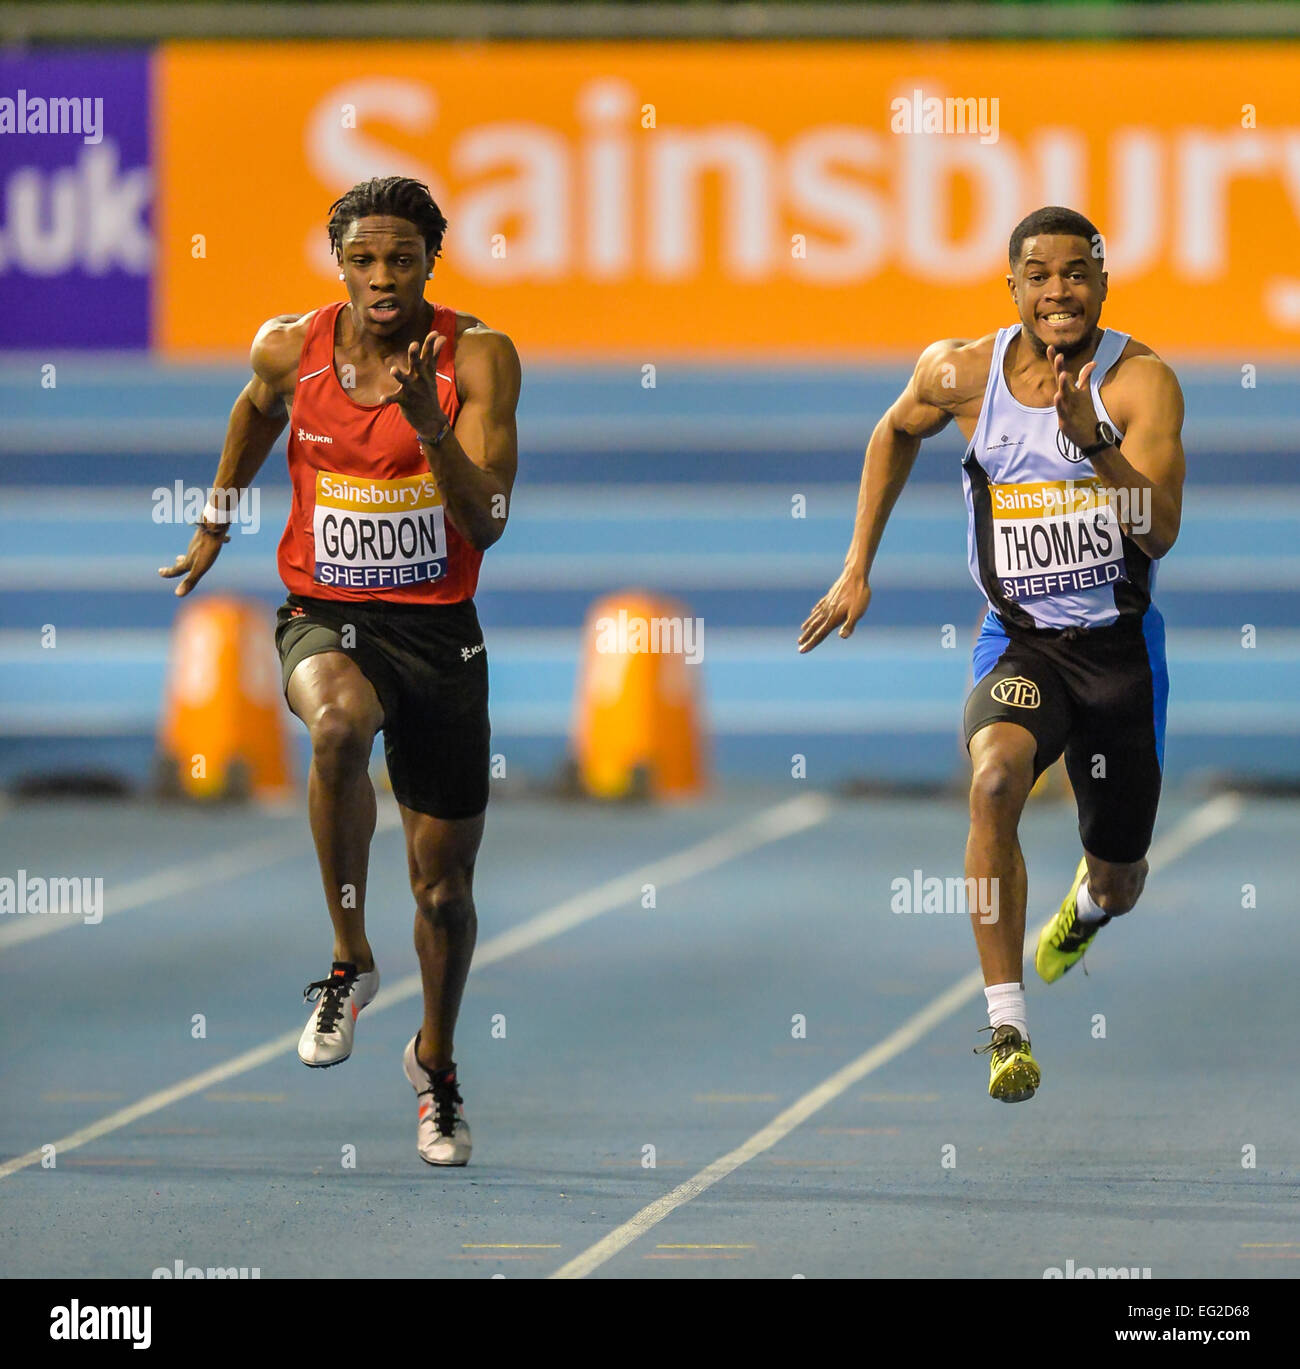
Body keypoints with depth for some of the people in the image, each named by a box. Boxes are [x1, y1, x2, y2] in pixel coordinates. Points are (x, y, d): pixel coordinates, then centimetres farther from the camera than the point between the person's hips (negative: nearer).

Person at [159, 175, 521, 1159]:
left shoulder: (477, 358, -11)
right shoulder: (290, 348, -4)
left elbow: (487, 524, -17)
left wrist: (429, 425, -31)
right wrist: (214, 527, 29)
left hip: (438, 627, 0)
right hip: (324, 615, 0)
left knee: (444, 885, 8)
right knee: (339, 722, -38)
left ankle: (436, 1059, 37)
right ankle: (350, 960, -20)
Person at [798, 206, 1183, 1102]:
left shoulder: (1140, 381, -14)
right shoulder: (963, 373, -6)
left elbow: (1162, 531, -24)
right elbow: (897, 433, 18)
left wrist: (1092, 439, -38)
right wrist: (858, 568, 15)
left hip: (1120, 648, 0)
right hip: (1019, 641, 0)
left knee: (1119, 879, 15)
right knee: (995, 781, -33)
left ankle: (1088, 902, 58)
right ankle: (1007, 1031, -31)